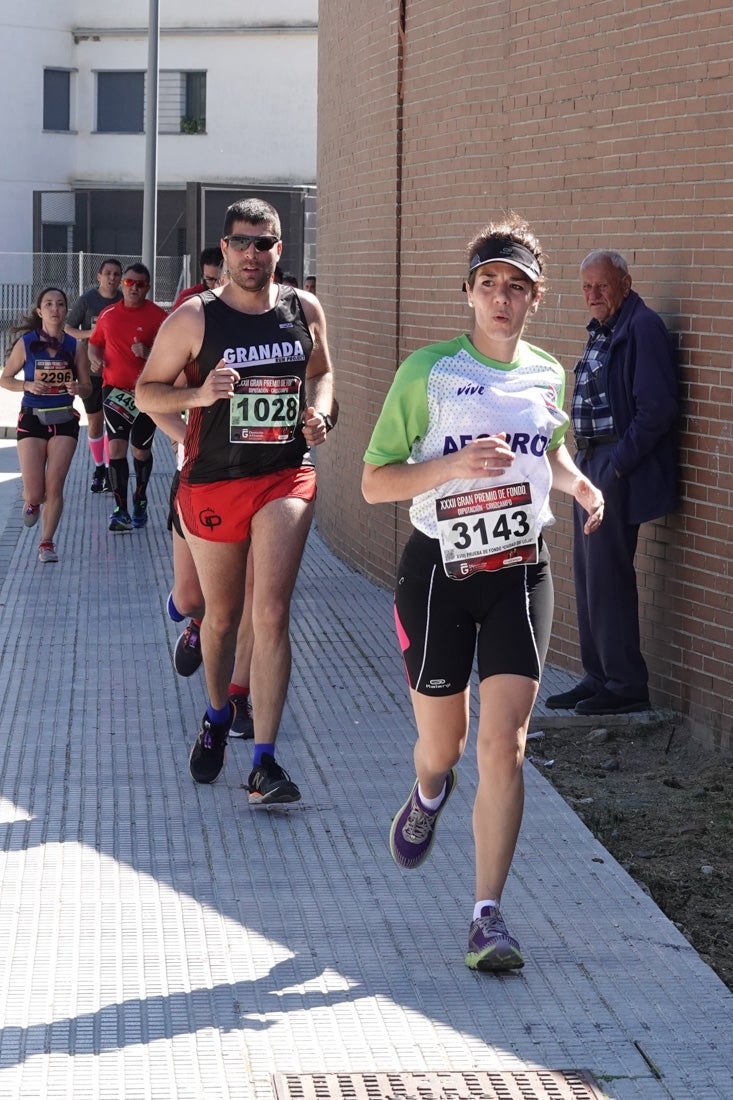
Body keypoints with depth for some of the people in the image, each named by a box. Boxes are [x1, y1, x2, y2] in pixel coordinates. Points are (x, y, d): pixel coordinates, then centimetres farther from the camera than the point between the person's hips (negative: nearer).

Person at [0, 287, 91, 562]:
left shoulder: (75, 347, 0)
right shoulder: (26, 344, -4)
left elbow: (87, 388, 6)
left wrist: (78, 389, -17)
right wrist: (28, 386, -15)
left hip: (64, 420, 1)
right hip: (32, 419, -1)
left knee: (54, 485, -5)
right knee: (34, 491, -5)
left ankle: (47, 542, 10)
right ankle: (31, 504, 33)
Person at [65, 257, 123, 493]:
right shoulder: (86, 300, -4)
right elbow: (68, 330, -1)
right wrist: (91, 334, -17)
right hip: (91, 369, 0)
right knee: (94, 421, 8)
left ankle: (110, 470, 2)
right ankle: (98, 468, 22)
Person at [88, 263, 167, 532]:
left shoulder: (158, 316, -5)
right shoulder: (108, 314, 7)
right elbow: (95, 342, 21)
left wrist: (149, 353, -24)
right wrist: (95, 358, 0)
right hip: (115, 389, 2)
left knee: (141, 451, 10)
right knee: (116, 446, -10)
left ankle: (140, 500, 34)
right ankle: (121, 510, -7)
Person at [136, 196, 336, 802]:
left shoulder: (305, 310, 4)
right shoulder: (194, 318, -5)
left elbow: (321, 371, 21)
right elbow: (147, 390, 1)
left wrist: (319, 411, 1)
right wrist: (198, 395, -18)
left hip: (286, 478, 0)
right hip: (213, 482, 0)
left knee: (272, 614, -13)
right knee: (223, 616, 14)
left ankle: (264, 762, -13)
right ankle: (218, 717, 43)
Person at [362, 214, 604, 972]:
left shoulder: (547, 376, 4)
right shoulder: (428, 371, -8)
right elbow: (374, 483, -9)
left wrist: (578, 483, 3)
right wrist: (453, 464, -25)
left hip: (519, 573, 2)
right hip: (438, 571, -2)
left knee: (503, 745, -10)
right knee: (442, 744, 11)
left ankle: (488, 915, -6)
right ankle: (429, 795, 50)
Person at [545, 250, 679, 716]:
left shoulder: (643, 328, -14)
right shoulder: (602, 330, 16)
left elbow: (656, 409, -20)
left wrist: (618, 464, -20)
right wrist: (584, 459, 14)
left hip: (619, 468, -10)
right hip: (592, 463, 10)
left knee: (607, 576, -8)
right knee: (588, 575, 13)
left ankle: (626, 686, -1)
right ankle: (599, 678, 22)